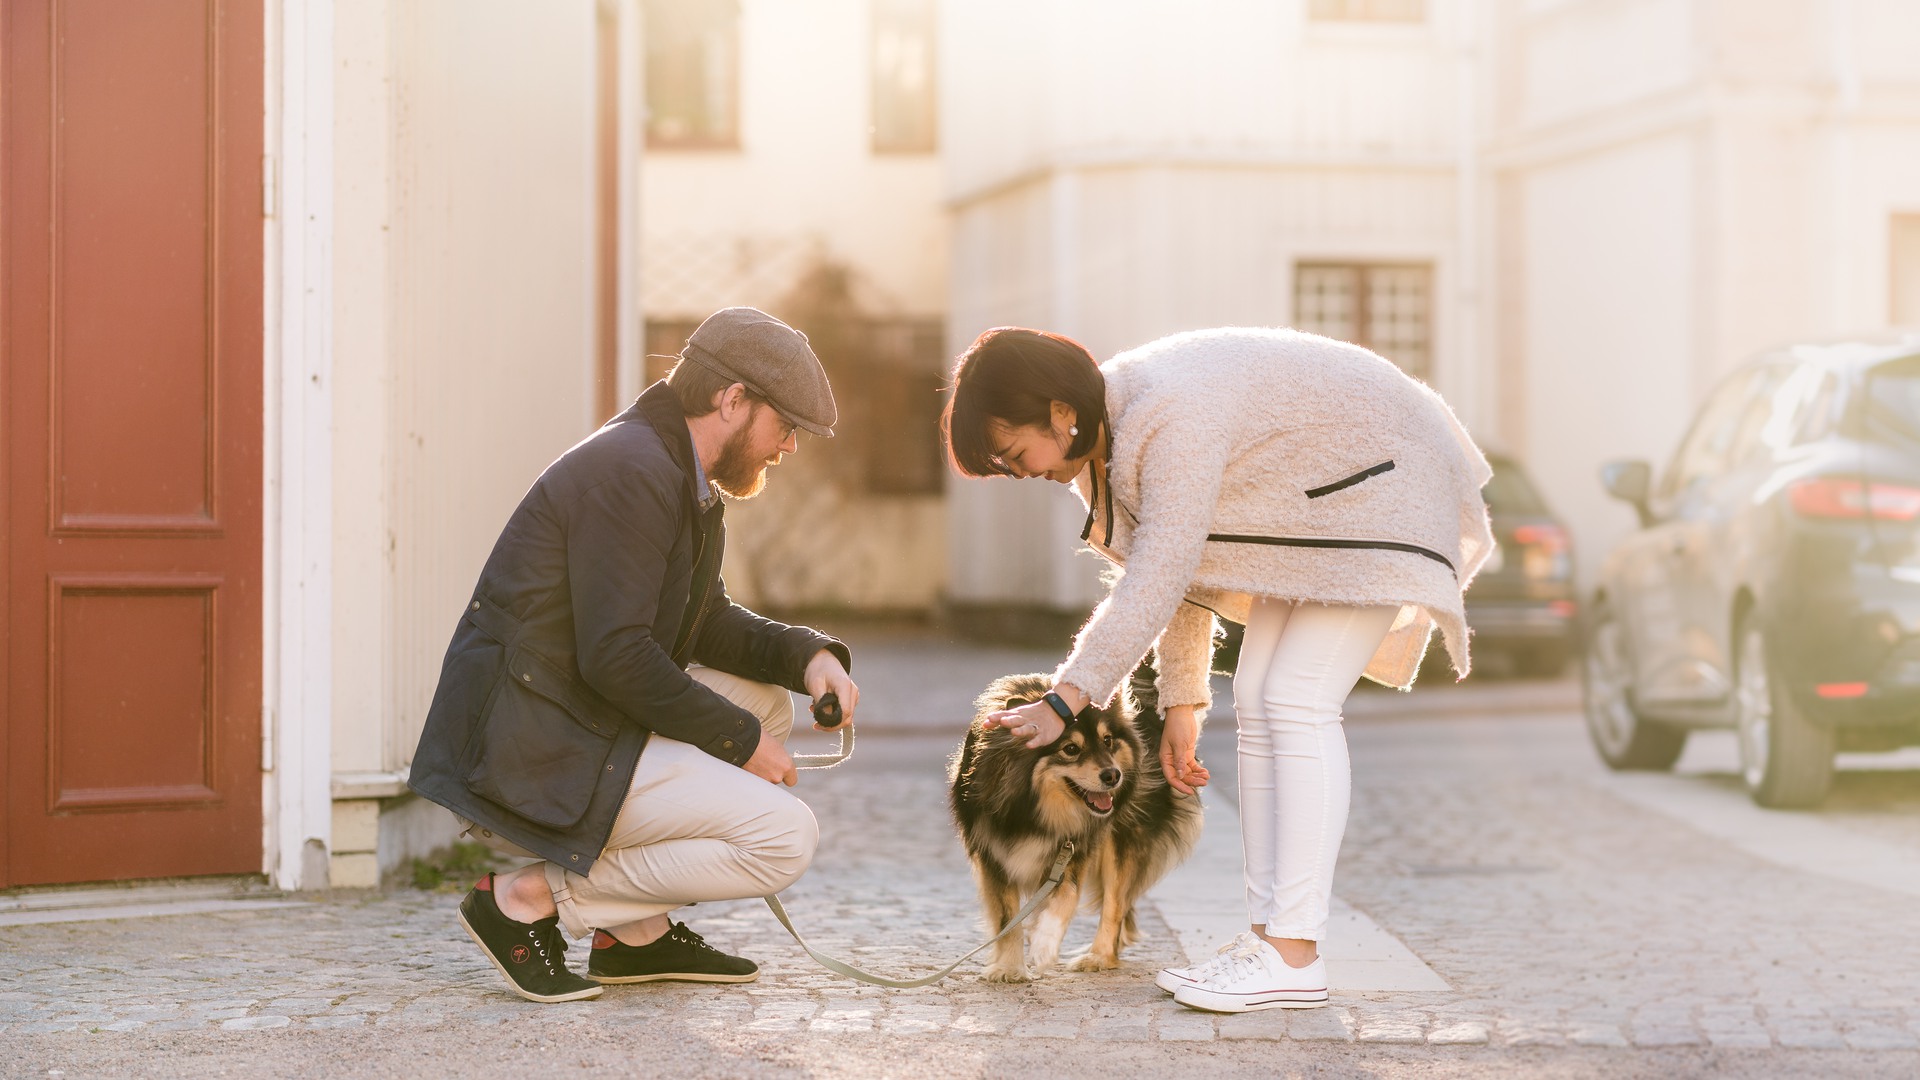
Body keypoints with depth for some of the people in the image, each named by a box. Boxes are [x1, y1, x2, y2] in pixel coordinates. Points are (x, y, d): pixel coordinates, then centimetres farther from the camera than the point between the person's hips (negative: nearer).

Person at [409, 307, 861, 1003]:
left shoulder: (676, 475, 16)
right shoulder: (631, 470, -17)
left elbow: (709, 623, 24)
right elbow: (615, 654, -22)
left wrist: (808, 655, 5)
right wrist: (739, 740, -11)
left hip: (577, 730, 10)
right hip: (524, 766, -10)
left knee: (763, 699, 19)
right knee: (786, 838, -11)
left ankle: (635, 934, 15)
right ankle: (528, 901, -8)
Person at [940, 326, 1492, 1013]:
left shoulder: (1175, 417, -32)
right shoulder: (1112, 434, 0)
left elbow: (1156, 580, -34)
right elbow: (1181, 566, 8)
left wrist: (1066, 700, -31)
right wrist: (1182, 700, 7)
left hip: (1375, 487, -10)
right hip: (1310, 506, 10)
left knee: (1297, 701, -18)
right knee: (1258, 704, 3)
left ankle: (1295, 956, -20)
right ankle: (1267, 935, 3)